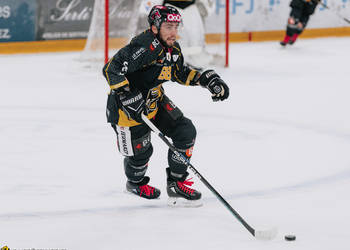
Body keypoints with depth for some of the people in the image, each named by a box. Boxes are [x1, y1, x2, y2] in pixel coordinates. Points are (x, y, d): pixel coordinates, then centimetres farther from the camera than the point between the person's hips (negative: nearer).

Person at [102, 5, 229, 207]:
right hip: (126, 105, -8)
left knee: (186, 132, -1)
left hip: (154, 99, 8)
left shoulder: (173, 49, -1)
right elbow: (111, 70, -33)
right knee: (140, 150, -2)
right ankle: (135, 182, 34)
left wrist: (207, 79, 5)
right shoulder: (144, 46, -29)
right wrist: (129, 97, -37)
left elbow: (180, 73, 18)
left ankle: (176, 184, 12)